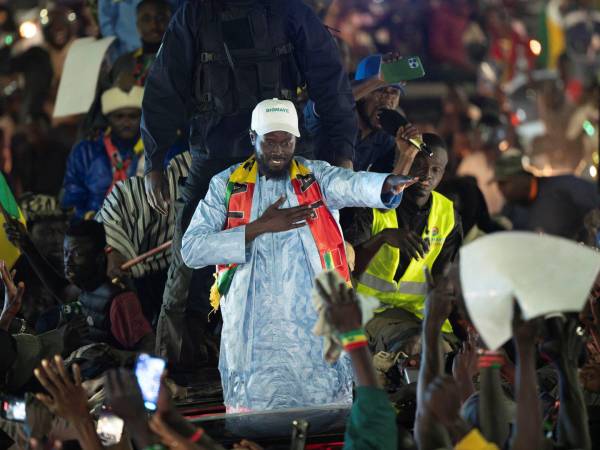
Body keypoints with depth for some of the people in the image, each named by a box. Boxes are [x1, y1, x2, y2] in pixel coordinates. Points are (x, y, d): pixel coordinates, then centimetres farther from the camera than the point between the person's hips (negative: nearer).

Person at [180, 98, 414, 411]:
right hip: (253, 335, 0)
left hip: (315, 331, 0)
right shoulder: (226, 185, 7)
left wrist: (387, 185, -40)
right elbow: (191, 249, -2)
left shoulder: (316, 178, 6)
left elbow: (353, 185, -16)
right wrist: (259, 228, -9)